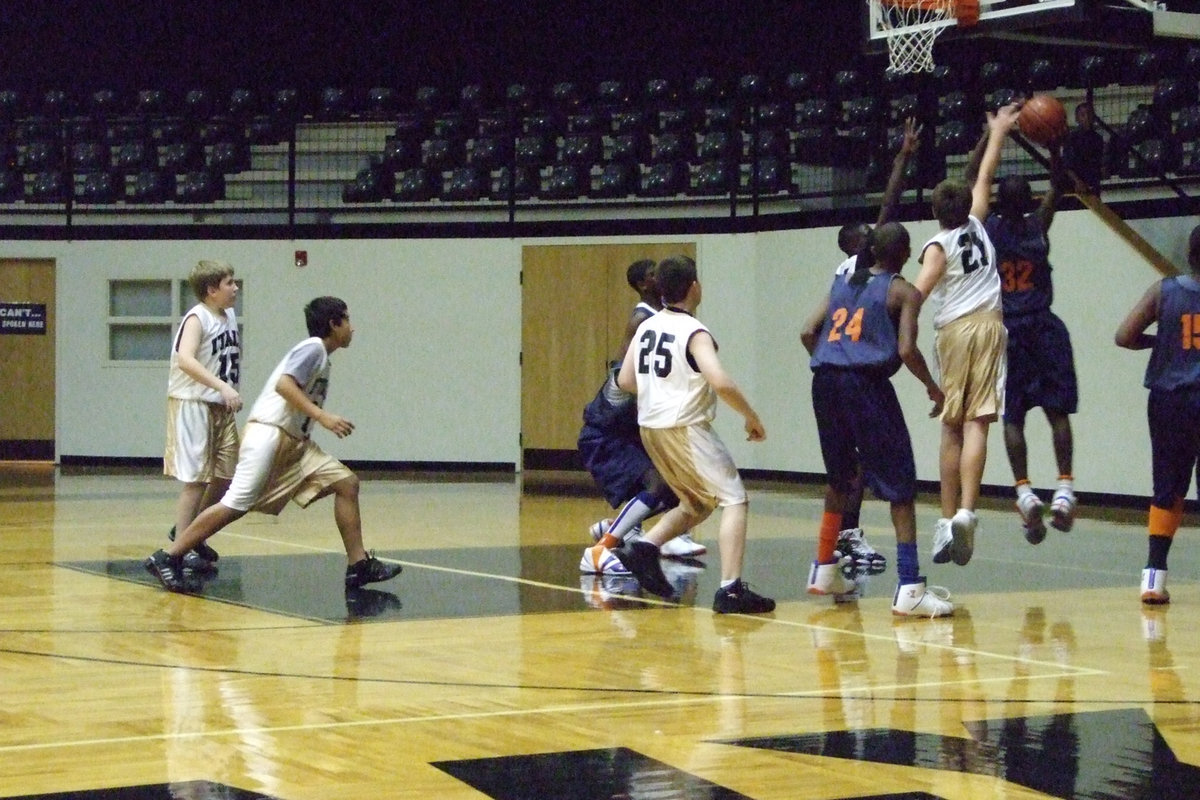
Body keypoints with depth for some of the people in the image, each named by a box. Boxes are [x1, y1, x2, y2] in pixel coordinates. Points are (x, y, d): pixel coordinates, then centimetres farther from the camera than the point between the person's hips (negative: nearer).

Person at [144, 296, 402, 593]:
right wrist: (322, 416, -22)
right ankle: (167, 558, -6)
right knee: (236, 505, -13)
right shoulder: (313, 348, -6)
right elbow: (284, 384, -21)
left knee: (347, 483, 1)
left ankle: (359, 566, 1)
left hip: (295, 442, 10)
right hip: (269, 434, -10)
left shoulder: (320, 356, 21)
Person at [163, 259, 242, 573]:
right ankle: (182, 548, 2)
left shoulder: (230, 316, 8)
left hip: (222, 407, 8)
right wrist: (223, 387, -40)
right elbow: (185, 359, -32)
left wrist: (231, 393, 12)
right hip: (193, 404, -8)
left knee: (225, 476, 11)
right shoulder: (197, 319, -16)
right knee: (195, 479, -6)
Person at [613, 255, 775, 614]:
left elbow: (625, 380, 12)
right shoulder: (695, 333, -14)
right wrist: (753, 418, -13)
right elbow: (721, 382, -26)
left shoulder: (647, 327, 8)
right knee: (734, 500, -3)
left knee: (698, 504, 22)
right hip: (685, 429, -8)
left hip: (651, 428, 8)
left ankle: (644, 547, 6)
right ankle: (730, 589, -15)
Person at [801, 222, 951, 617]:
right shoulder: (903, 292, 4)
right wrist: (933, 388, 6)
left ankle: (824, 570, 33)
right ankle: (908, 588, -11)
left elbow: (808, 333, 13)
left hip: (825, 381, 6)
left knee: (840, 478, 25)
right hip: (866, 384, -6)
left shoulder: (842, 283, 20)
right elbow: (906, 349, -8)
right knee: (900, 486, -3)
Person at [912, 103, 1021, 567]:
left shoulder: (938, 246, 0)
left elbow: (919, 291, -17)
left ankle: (948, 520, 10)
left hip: (953, 331, -1)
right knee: (976, 425, -9)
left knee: (952, 428, 8)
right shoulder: (976, 227, 10)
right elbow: (985, 177, 25)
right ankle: (965, 512, -25)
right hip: (989, 324, 1)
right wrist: (998, 132, 36)